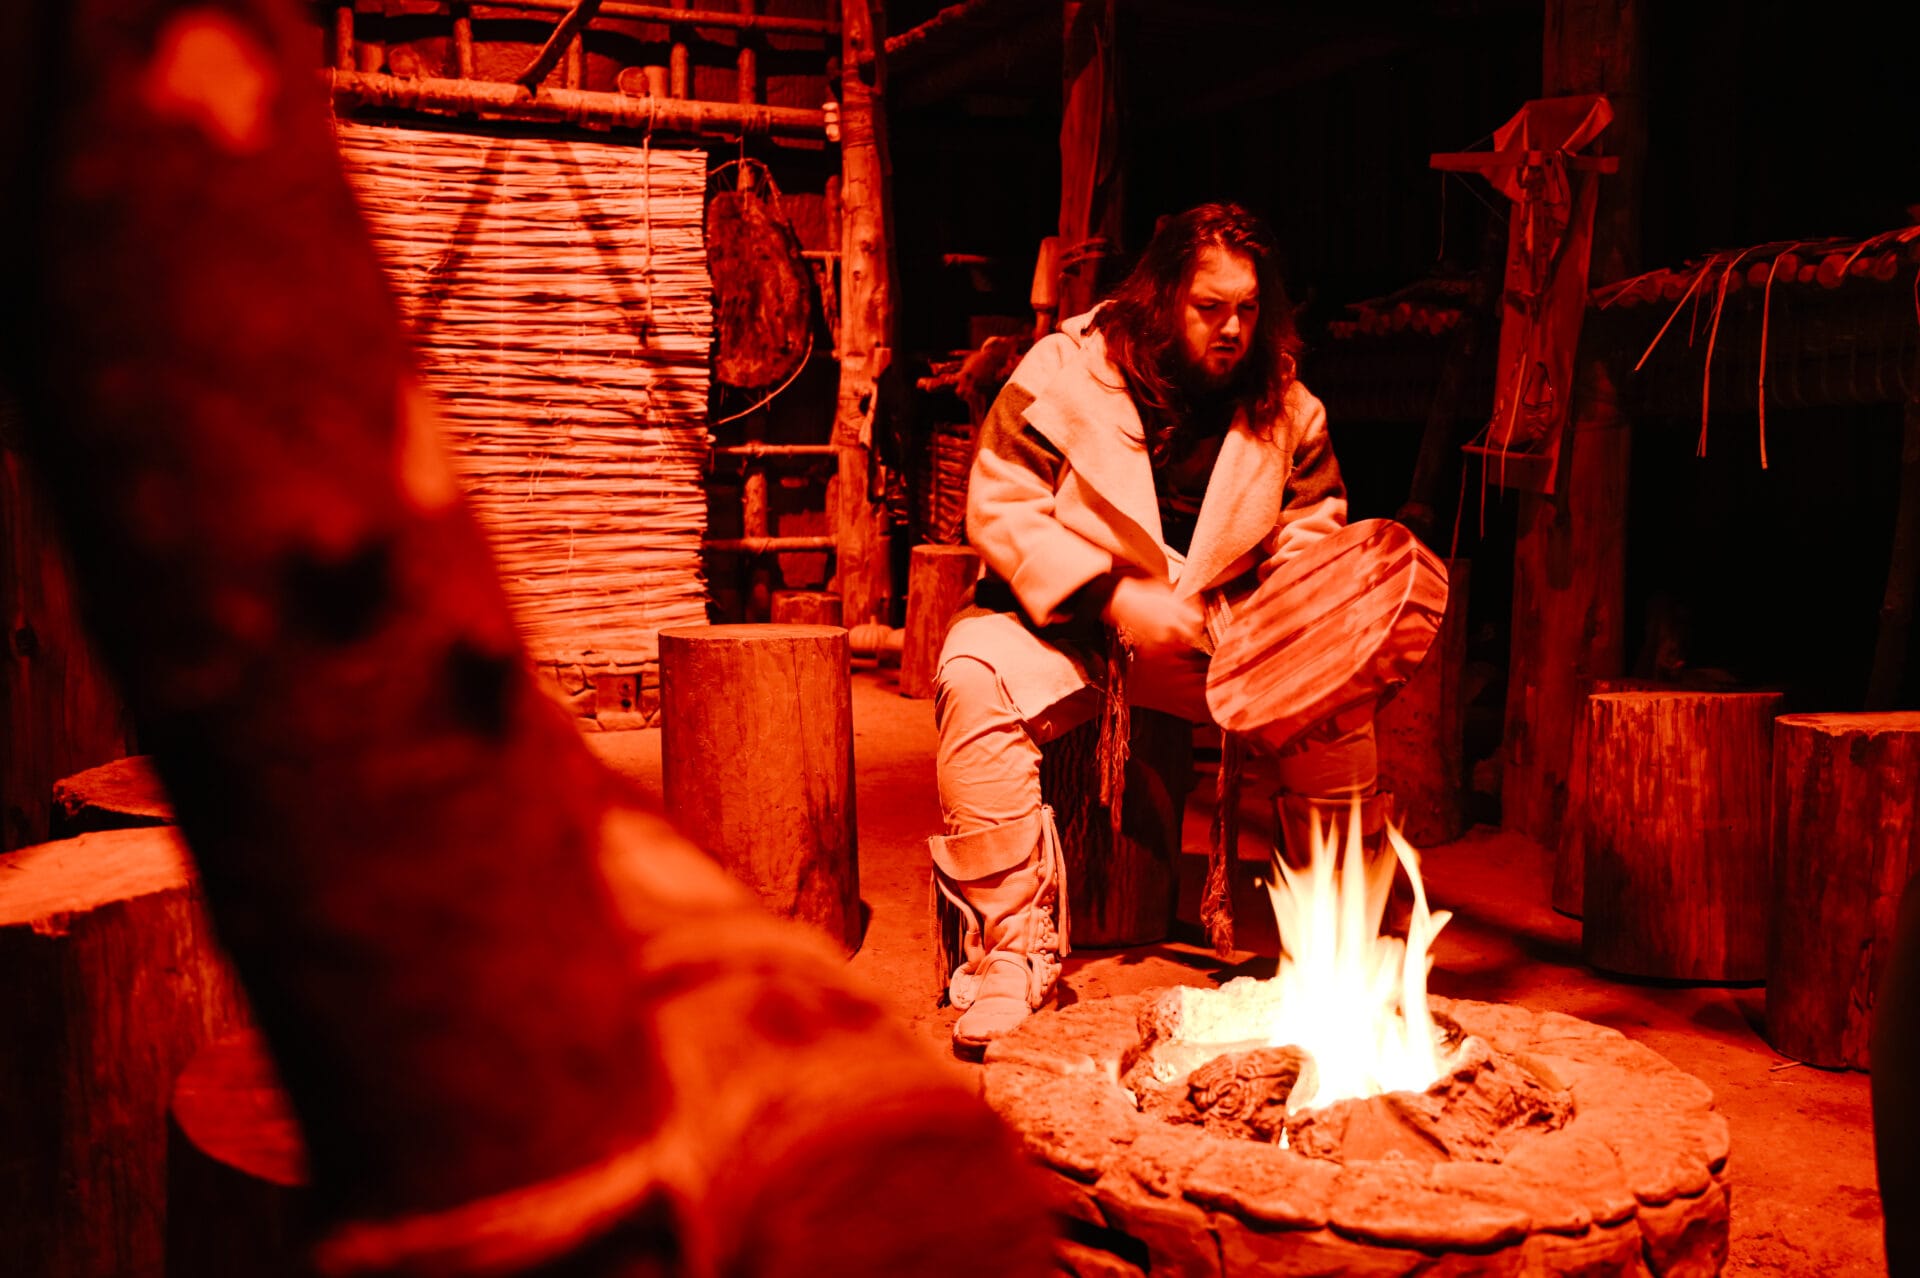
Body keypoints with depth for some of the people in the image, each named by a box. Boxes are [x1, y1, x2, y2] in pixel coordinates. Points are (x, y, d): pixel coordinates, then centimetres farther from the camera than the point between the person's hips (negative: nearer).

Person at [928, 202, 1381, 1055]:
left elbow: (1315, 521, 16)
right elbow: (1000, 511, -13)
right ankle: (1009, 958, -28)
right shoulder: (1063, 372, -9)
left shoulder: (1286, 404, 5)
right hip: (1064, 623, -3)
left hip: (1213, 633, 3)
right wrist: (1113, 598, -23)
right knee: (975, 682, -34)